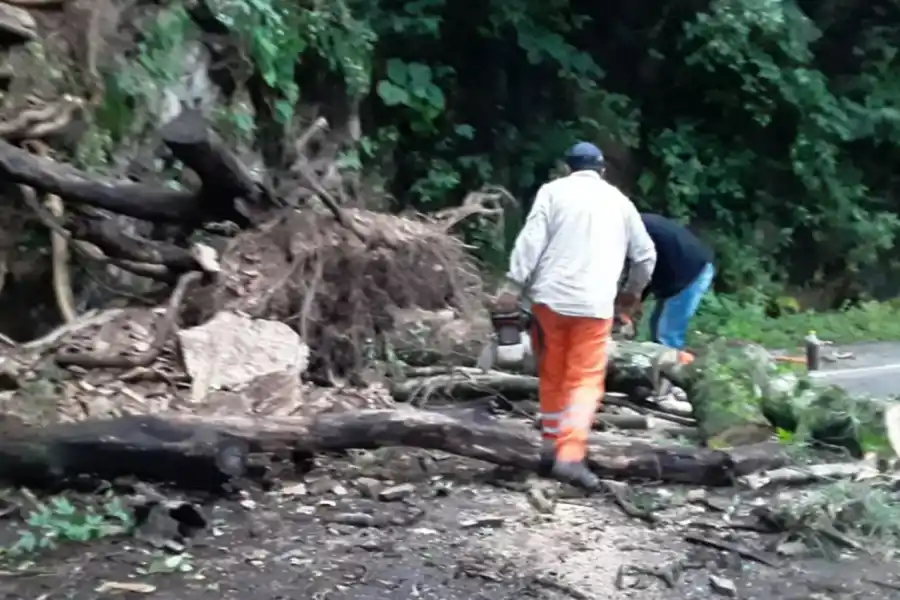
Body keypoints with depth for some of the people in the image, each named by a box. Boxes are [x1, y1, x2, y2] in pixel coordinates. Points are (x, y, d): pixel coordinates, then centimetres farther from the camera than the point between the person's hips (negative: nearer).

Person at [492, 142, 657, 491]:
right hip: (594, 304, 0)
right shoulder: (619, 201, 14)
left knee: (552, 376, 14)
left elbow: (532, 240, -6)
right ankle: (570, 457, -14)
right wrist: (633, 291, 36)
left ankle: (551, 449, 21)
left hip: (550, 297, 0)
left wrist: (513, 285, -7)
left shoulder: (553, 190, 6)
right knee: (585, 380, 0)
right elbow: (645, 254, 20)